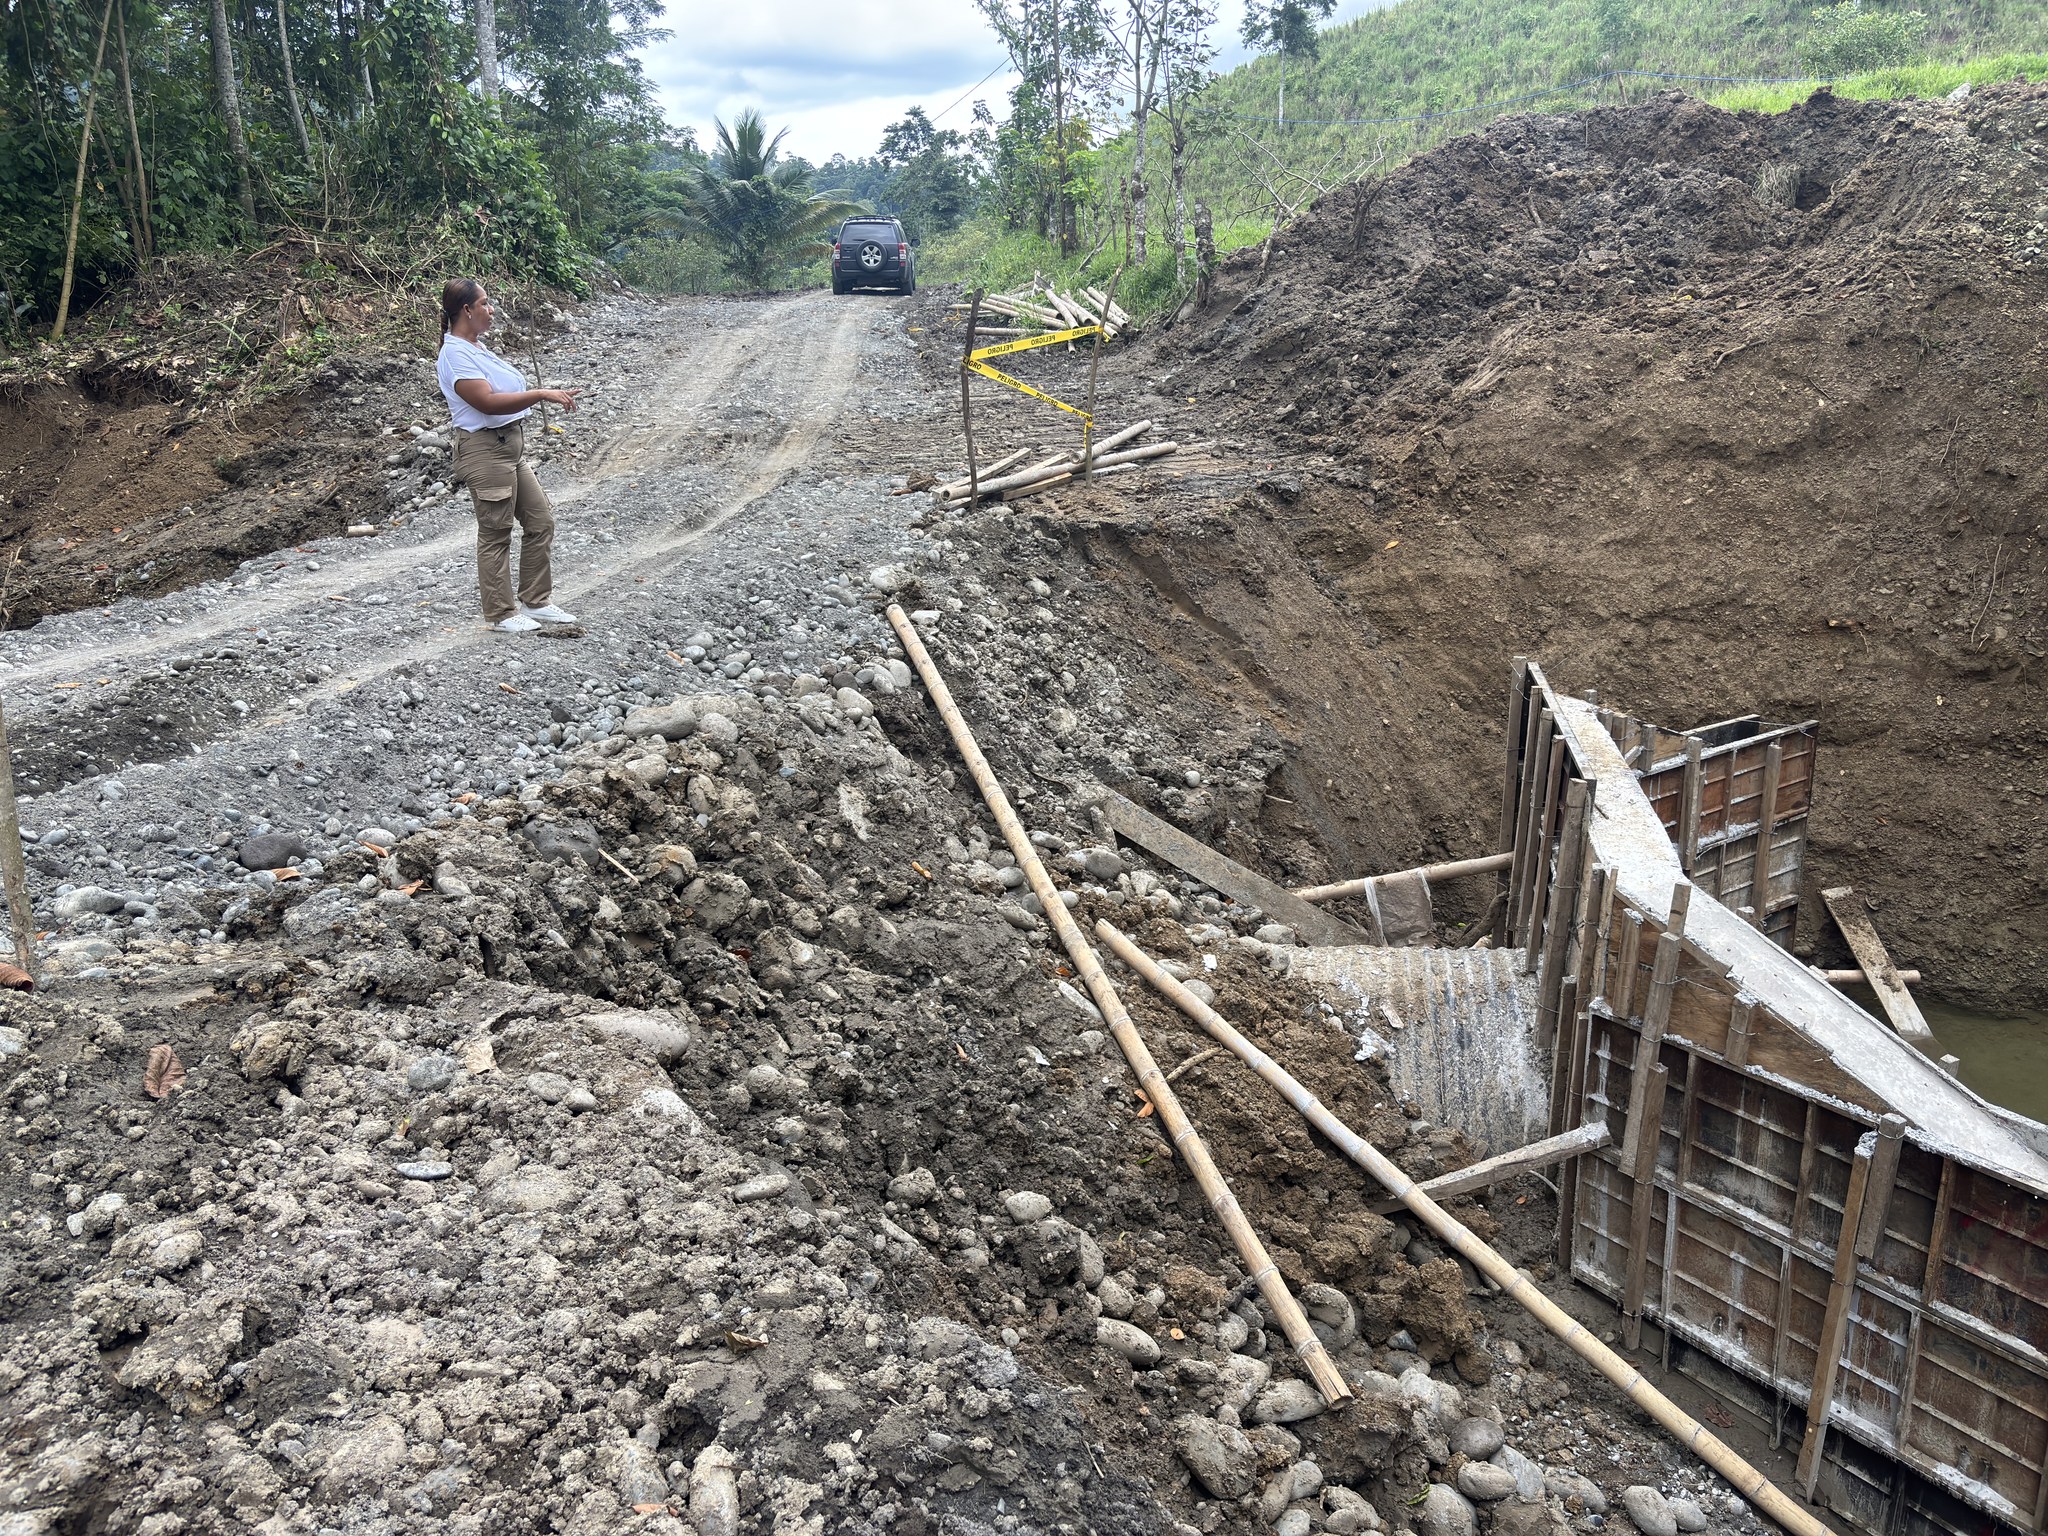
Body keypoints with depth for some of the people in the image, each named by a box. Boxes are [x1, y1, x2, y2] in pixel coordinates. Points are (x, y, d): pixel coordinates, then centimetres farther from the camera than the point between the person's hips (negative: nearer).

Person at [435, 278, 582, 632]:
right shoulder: (456, 355, -17)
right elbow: (488, 402, -27)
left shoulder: (476, 347, 14)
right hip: (485, 449, -10)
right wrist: (542, 394, -28)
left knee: (540, 520, 13)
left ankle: (536, 602, 23)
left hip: (510, 446, 10)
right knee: (495, 534, 0)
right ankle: (500, 613, 12)